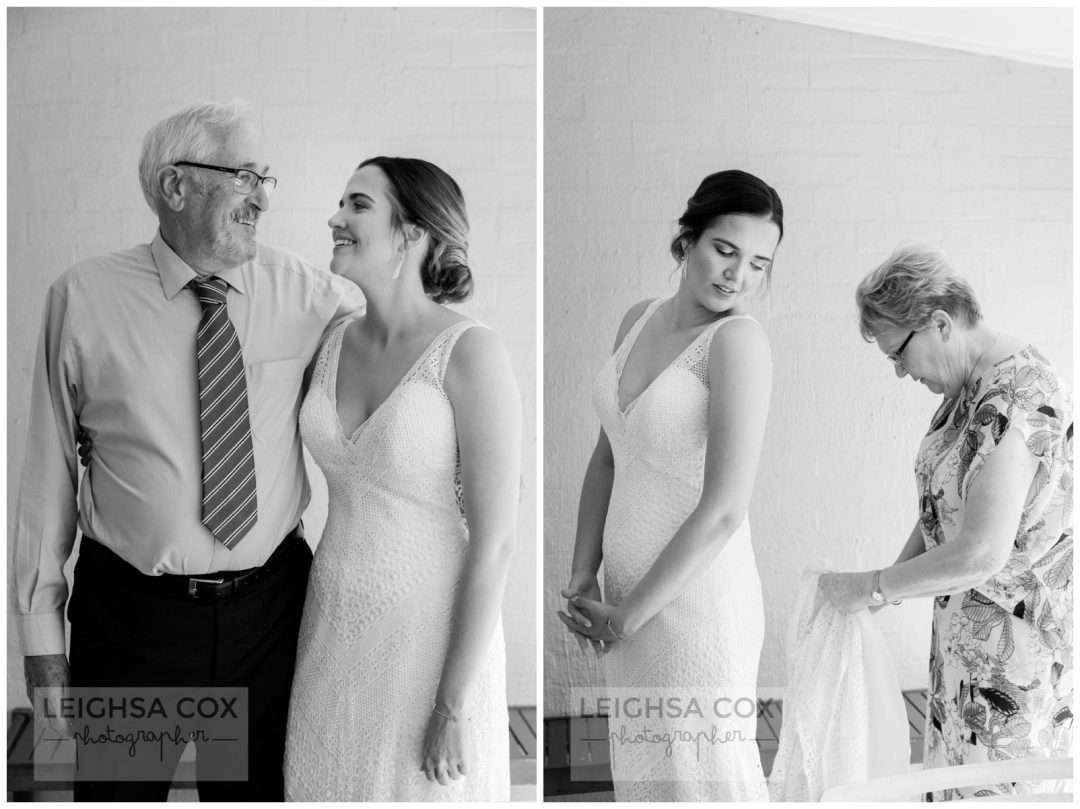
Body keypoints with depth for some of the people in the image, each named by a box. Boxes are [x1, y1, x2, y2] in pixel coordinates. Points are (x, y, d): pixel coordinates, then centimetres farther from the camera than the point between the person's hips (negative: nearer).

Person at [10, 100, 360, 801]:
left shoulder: (301, 289, -1)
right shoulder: (84, 298, -6)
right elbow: (48, 472, -3)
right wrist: (42, 636, -2)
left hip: (271, 608, 2)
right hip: (134, 616, -2)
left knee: (260, 789, 16)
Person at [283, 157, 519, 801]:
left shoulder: (473, 352, -16)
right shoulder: (336, 345, 4)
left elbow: (496, 540, -17)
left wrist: (455, 706, -17)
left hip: (433, 641, -6)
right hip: (334, 634, 6)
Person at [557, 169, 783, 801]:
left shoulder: (739, 338, -16)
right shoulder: (640, 320, 6)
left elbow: (724, 510, -20)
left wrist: (627, 614, -13)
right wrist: (582, 581, 2)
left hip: (696, 600, -7)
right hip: (630, 594, 7)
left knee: (705, 775, 8)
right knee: (641, 768, 19)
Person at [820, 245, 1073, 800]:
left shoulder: (1012, 404, -26)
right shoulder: (975, 382, 6)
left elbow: (980, 553, -29)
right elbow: (948, 498, 14)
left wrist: (874, 587, -18)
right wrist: (895, 575, 3)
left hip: (1017, 627, -9)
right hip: (975, 624, 9)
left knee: (990, 790, 3)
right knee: (956, 773, 17)